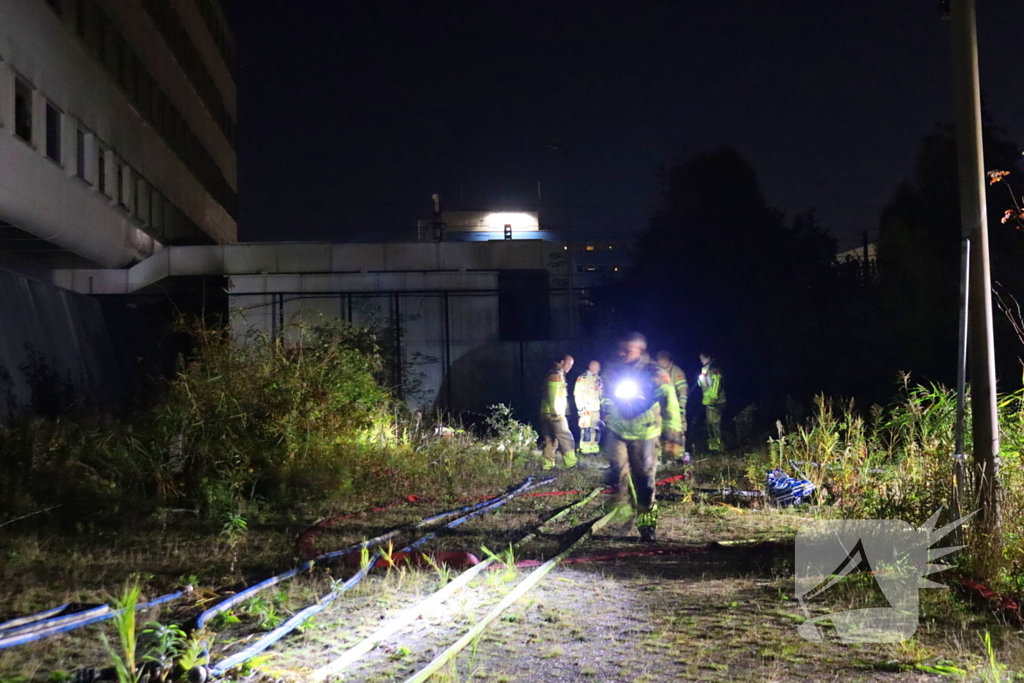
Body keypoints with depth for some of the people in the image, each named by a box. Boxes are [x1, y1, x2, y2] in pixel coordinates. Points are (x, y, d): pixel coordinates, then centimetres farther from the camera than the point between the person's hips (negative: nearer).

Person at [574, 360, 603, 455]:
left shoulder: (599, 379, 14)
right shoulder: (583, 378, -10)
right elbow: (577, 394, -13)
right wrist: (581, 408, -16)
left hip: (596, 409, 7)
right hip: (586, 409, -7)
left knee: (596, 429, 8)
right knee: (586, 429, -7)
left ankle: (594, 448, 17)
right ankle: (585, 449, -1)